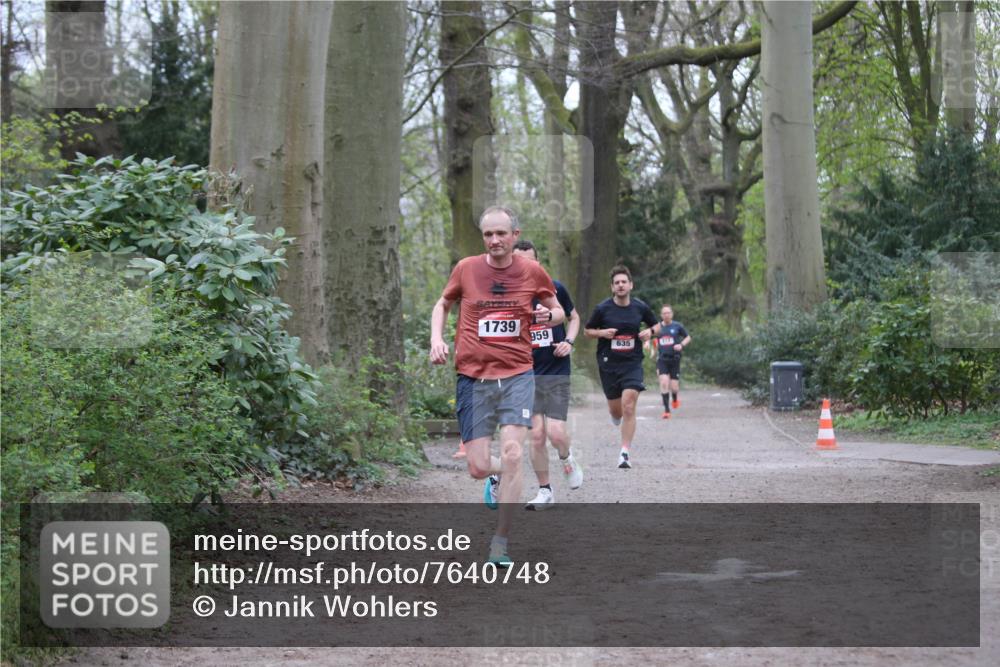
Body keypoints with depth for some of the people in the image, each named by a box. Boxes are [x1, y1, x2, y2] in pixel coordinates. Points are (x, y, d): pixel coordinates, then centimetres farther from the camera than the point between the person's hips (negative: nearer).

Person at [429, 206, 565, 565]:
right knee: (478, 468, -3)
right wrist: (437, 338, 1)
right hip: (473, 377, 1)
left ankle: (500, 544, -6)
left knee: (512, 454, -16)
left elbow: (558, 311, 17)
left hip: (517, 376, -1)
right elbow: (442, 305, 19)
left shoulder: (533, 272, 3)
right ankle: (497, 476, 38)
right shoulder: (466, 269, 2)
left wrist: (548, 314, -7)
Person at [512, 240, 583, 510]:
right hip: (526, 374, 1)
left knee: (555, 433, -12)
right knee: (536, 435, -3)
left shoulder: (555, 288, -3)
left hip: (557, 373, -1)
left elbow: (574, 317, 13)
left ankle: (567, 459, 24)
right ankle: (545, 491, 14)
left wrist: (569, 341, -4)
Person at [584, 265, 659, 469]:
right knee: (616, 410, 9)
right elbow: (587, 330, 7)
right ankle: (615, 414, 49)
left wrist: (650, 331, -6)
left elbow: (656, 325, 17)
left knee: (628, 408, -14)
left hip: (632, 363, 0)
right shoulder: (602, 308, -4)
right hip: (608, 363, 0)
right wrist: (602, 333, -13)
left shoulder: (640, 307, 0)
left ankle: (625, 452, -7)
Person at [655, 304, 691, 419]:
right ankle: (666, 410, -11)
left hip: (675, 359, -1)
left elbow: (688, 337, 11)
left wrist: (681, 345, -8)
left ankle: (675, 399, 37)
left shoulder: (677, 326, 0)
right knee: (664, 382, -17)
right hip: (662, 359, 1)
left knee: (674, 387, -1)